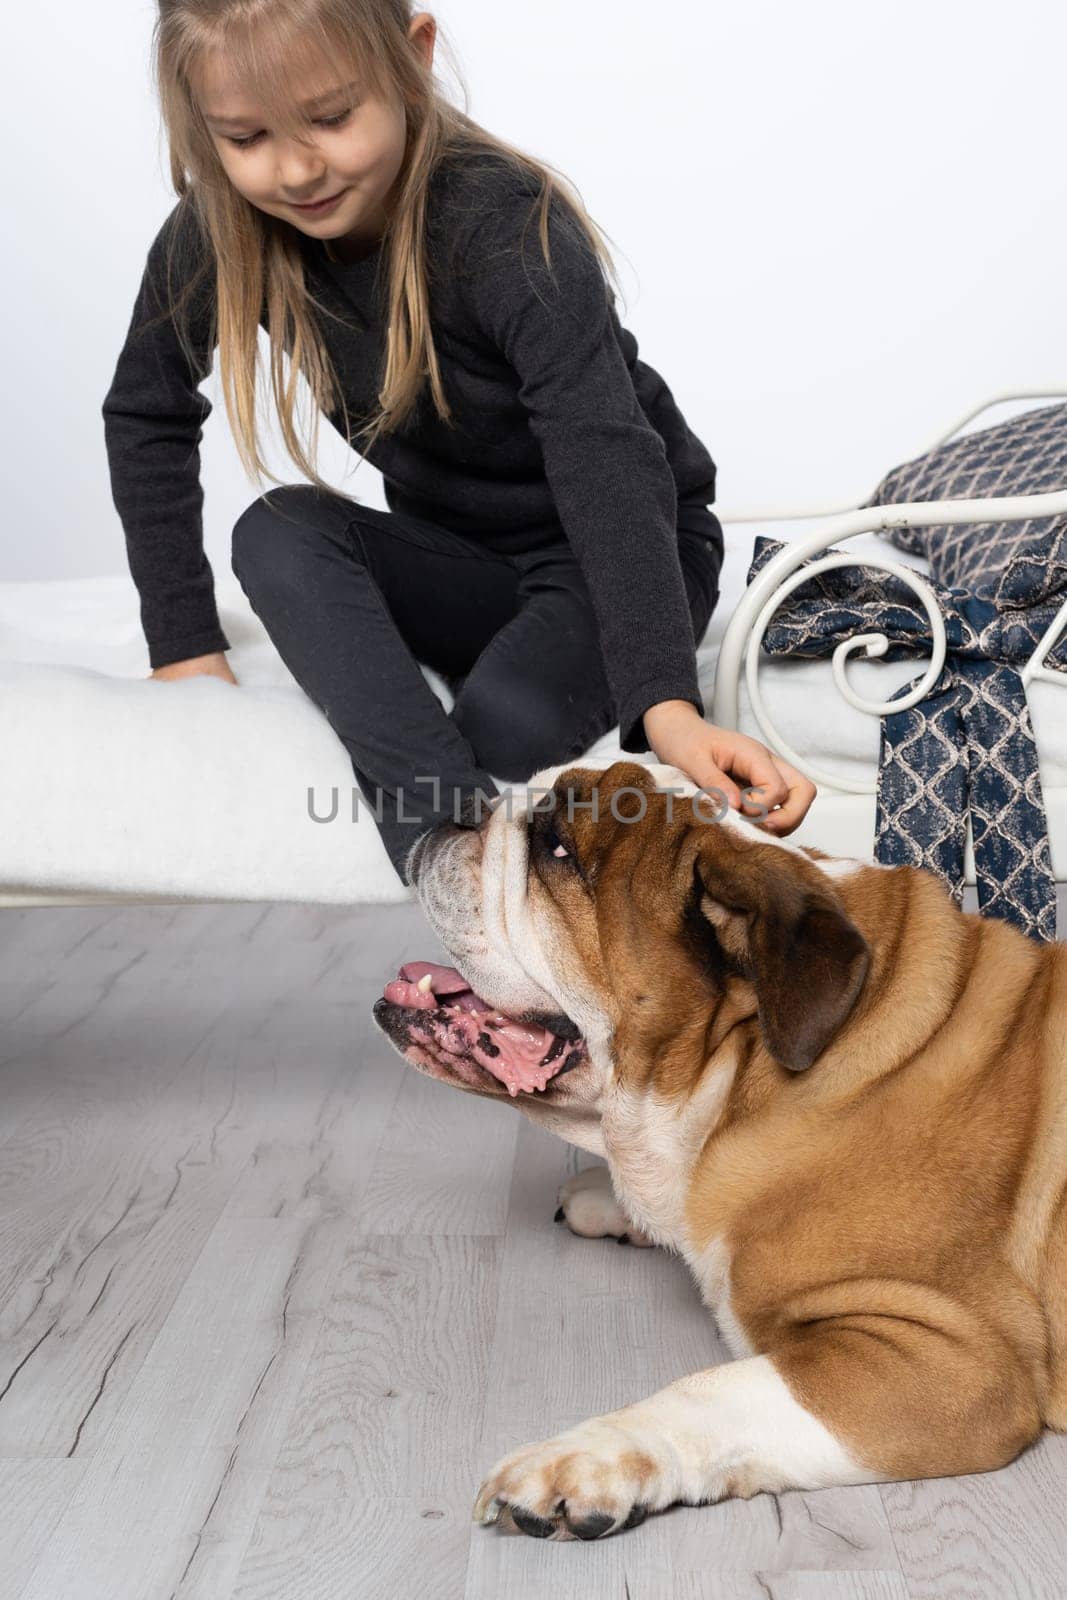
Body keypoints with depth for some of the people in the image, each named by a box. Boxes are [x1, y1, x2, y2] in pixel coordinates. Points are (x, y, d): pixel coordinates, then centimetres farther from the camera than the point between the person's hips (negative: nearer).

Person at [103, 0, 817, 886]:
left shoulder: (505, 226, -27)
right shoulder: (223, 227, -13)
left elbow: (606, 462, -37)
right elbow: (146, 414, 0)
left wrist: (665, 704, -49)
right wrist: (185, 639, -7)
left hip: (612, 553, -4)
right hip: (455, 560, 5)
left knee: (507, 716, -35)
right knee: (278, 533, -26)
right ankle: (450, 825, -37)